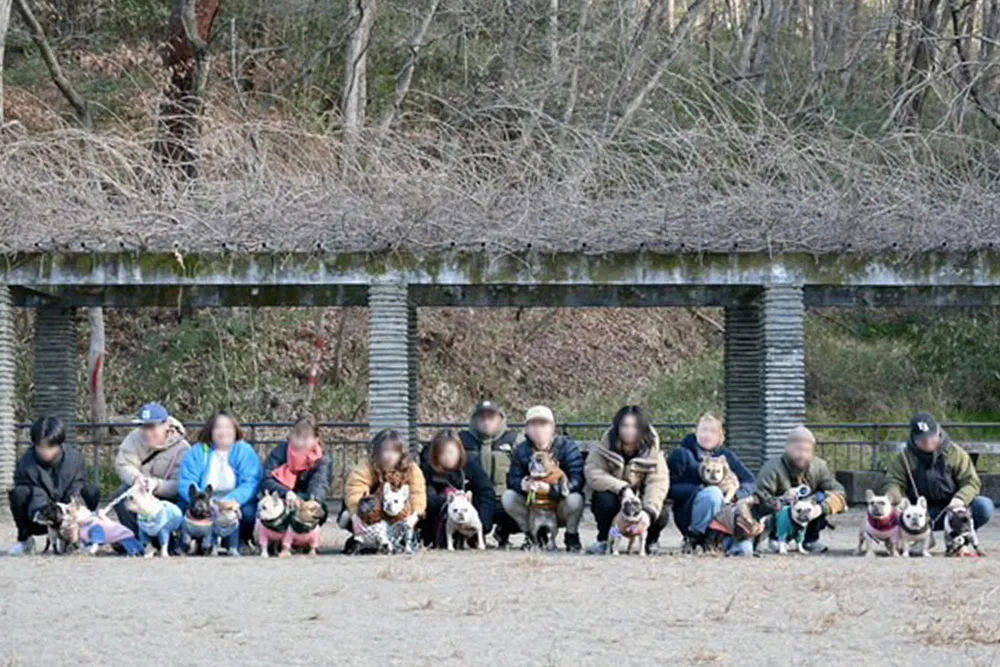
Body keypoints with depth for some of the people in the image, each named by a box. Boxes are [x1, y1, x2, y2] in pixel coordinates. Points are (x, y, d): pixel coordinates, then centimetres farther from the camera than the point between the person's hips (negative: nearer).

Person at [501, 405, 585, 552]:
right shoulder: (521, 450, -1)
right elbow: (512, 479, -9)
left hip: (561, 508, -3)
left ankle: (572, 537, -3)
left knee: (574, 499, -35)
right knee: (508, 497, -21)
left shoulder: (568, 446, -13)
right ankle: (531, 536, 3)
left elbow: (577, 481, -24)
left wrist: (550, 489, -40)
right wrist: (524, 484, -34)